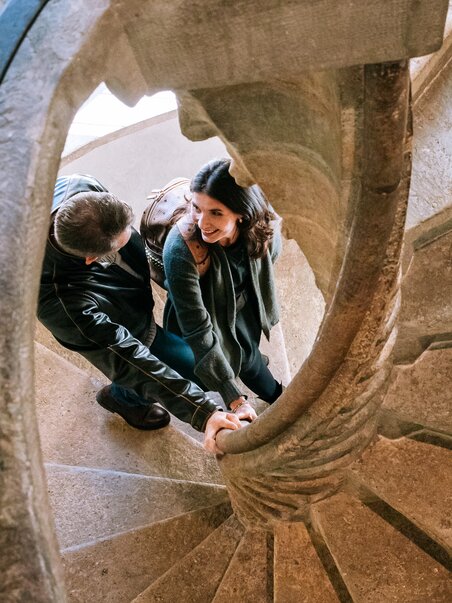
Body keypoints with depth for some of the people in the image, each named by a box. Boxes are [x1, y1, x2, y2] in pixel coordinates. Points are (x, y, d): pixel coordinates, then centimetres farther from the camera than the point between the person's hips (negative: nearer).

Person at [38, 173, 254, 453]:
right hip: (126, 332, -5)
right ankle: (122, 398, 36)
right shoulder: (63, 303, -46)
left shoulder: (79, 188, -32)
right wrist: (203, 413, -39)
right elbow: (135, 365, -38)